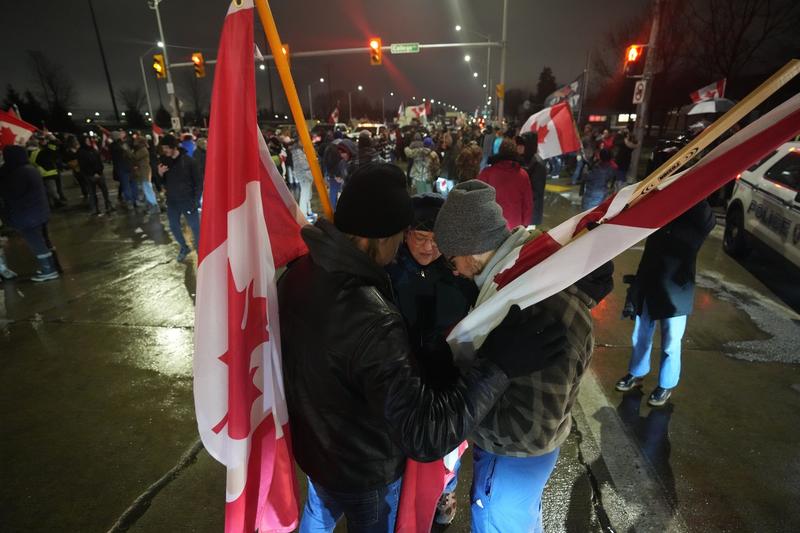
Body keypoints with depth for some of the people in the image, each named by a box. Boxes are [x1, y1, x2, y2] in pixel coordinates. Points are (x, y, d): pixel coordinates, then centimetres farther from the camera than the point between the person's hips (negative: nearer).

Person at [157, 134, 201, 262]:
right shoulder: (164, 161, 1)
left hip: (188, 201, -5)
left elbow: (197, 181, -6)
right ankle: (184, 247, 36)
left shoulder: (188, 161, -11)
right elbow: (161, 182, 10)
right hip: (172, 201, 5)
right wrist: (160, 174, -13)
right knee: (174, 227, 14)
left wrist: (196, 200, -10)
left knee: (195, 227, 1)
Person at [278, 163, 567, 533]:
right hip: (362, 471, -5)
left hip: (309, 443, 6)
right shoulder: (373, 322, -42)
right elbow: (427, 436, -37)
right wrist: (499, 364, -34)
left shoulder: (298, 272, -16)